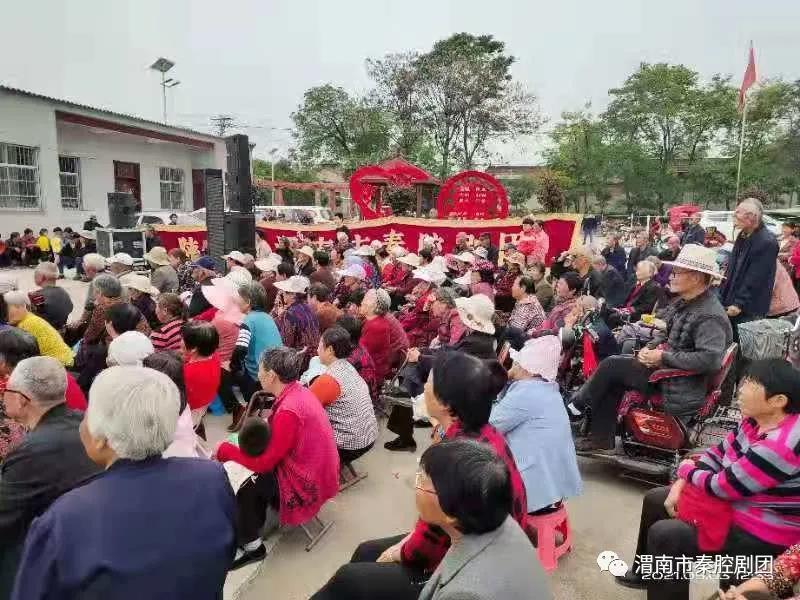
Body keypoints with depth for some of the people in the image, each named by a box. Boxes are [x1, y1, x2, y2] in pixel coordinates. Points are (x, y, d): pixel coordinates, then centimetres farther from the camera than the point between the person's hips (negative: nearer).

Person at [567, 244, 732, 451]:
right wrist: (650, 347, 0)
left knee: (611, 366, -11)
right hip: (668, 368, 9)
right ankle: (601, 438, 10)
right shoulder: (685, 303, 8)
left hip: (682, 390, -9)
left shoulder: (710, 316, -22)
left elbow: (710, 359, -32)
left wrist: (663, 357, -25)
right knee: (612, 380, 3)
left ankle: (576, 407, 10)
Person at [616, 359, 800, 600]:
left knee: (664, 535, -19)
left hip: (761, 535, -10)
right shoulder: (757, 420, -5)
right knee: (655, 500, 14)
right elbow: (719, 453, 5)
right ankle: (645, 573, 35)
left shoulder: (780, 446, -33)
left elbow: (721, 486, -27)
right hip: (736, 502, 10)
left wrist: (687, 470, -7)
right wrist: (681, 483, -6)